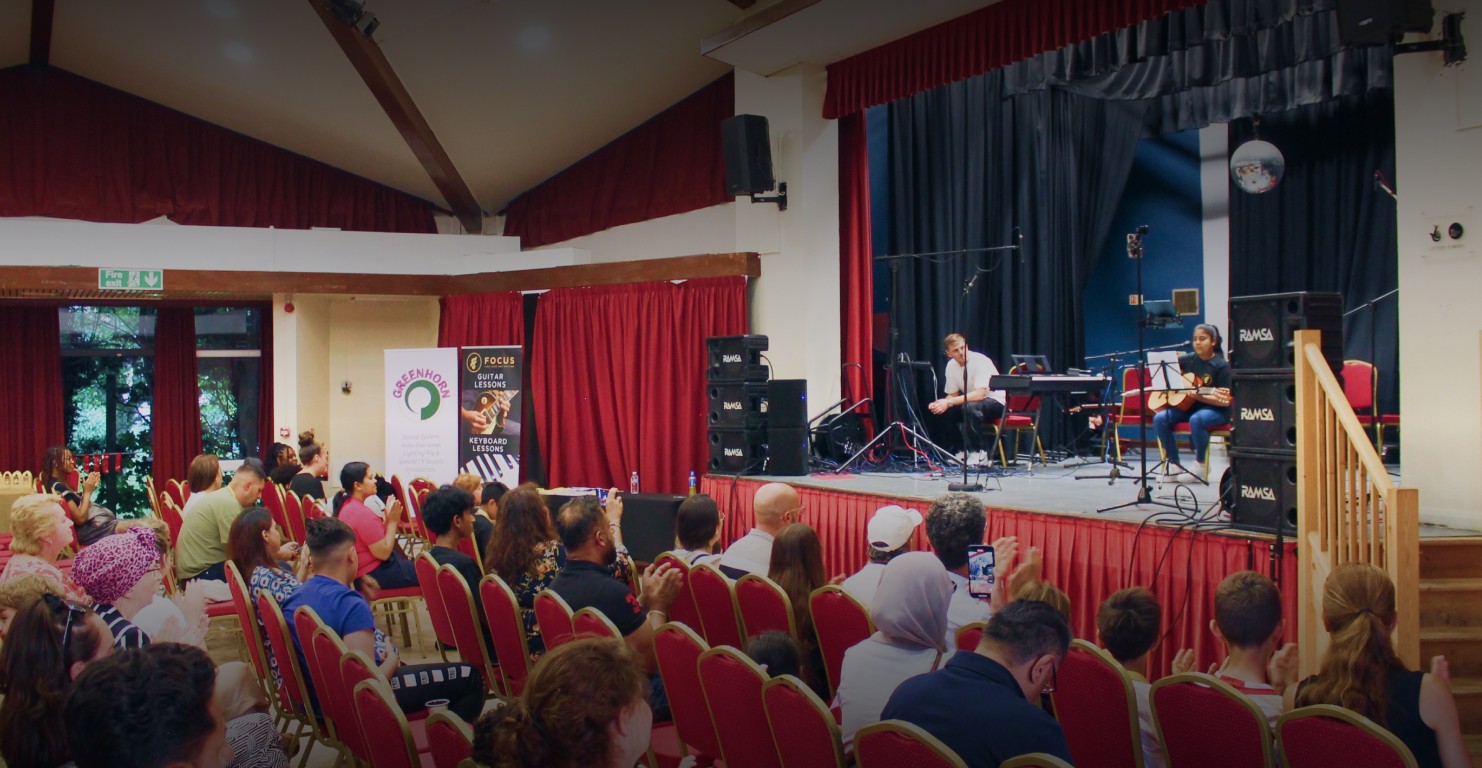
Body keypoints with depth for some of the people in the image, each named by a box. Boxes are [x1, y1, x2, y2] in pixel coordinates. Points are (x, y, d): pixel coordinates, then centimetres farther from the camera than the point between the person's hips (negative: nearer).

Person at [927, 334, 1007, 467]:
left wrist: (949, 402, -36)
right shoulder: (951, 366, -3)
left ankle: (979, 454, -23)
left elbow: (979, 394, -32)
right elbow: (953, 395, 5)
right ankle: (963, 450, -2)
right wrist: (941, 403, -19)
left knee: (970, 407, -37)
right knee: (939, 410, -13)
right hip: (971, 401, 7)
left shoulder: (980, 361, -23)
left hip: (995, 402, -7)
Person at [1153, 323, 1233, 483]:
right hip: (1188, 407, 6)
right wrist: (1171, 382, -2)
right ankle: (1173, 465, -10)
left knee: (1196, 419, -38)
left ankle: (1199, 465, -19)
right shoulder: (1189, 360, 6)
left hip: (1216, 410, -5)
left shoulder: (1221, 366, -9)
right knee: (1159, 418, -19)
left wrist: (1198, 396, -29)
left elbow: (1225, 401, -15)